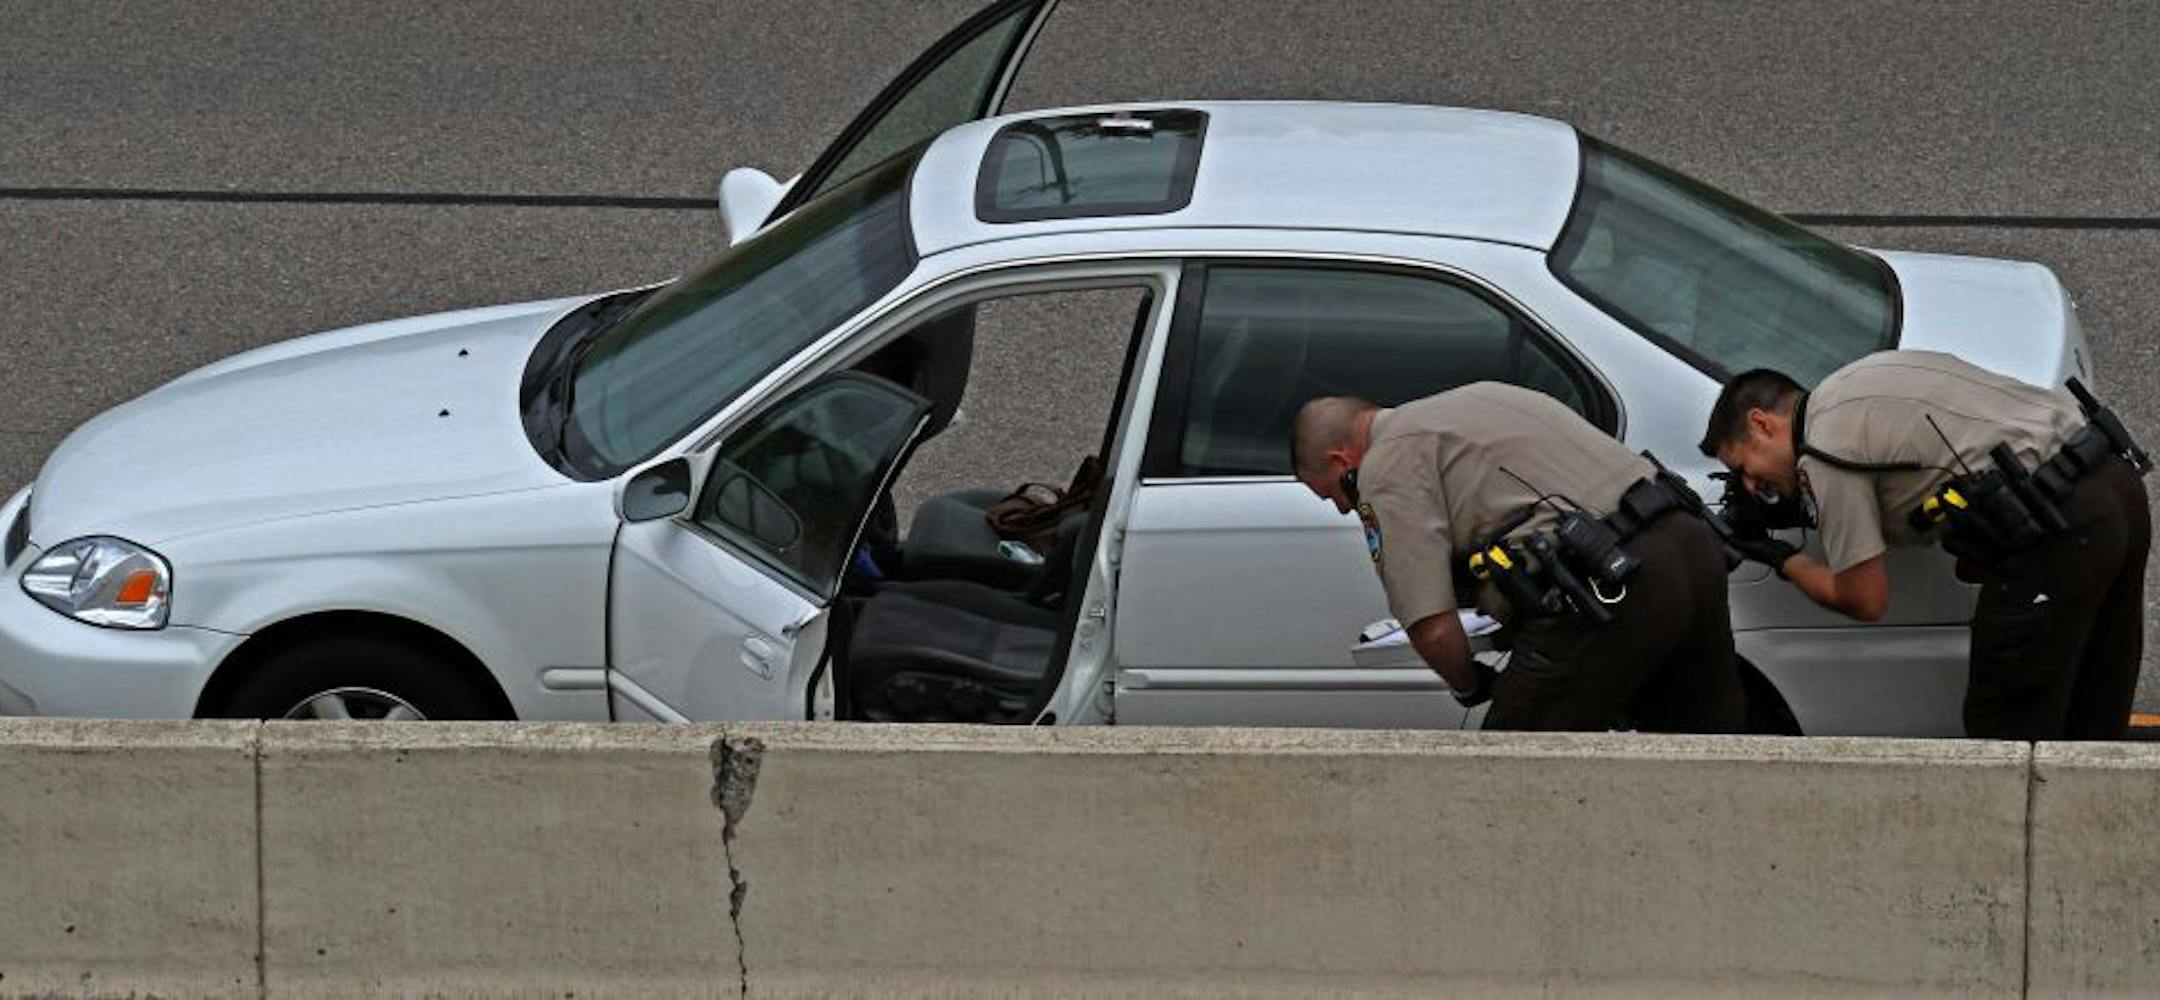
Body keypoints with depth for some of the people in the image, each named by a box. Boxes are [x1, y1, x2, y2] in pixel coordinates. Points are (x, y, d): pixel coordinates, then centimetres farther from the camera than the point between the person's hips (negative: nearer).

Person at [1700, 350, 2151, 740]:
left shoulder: (1823, 455, -5)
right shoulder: (1849, 386, 23)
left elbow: (1865, 600, -1)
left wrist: (1784, 560, 16)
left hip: (2060, 530, -9)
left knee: (2006, 730, 1)